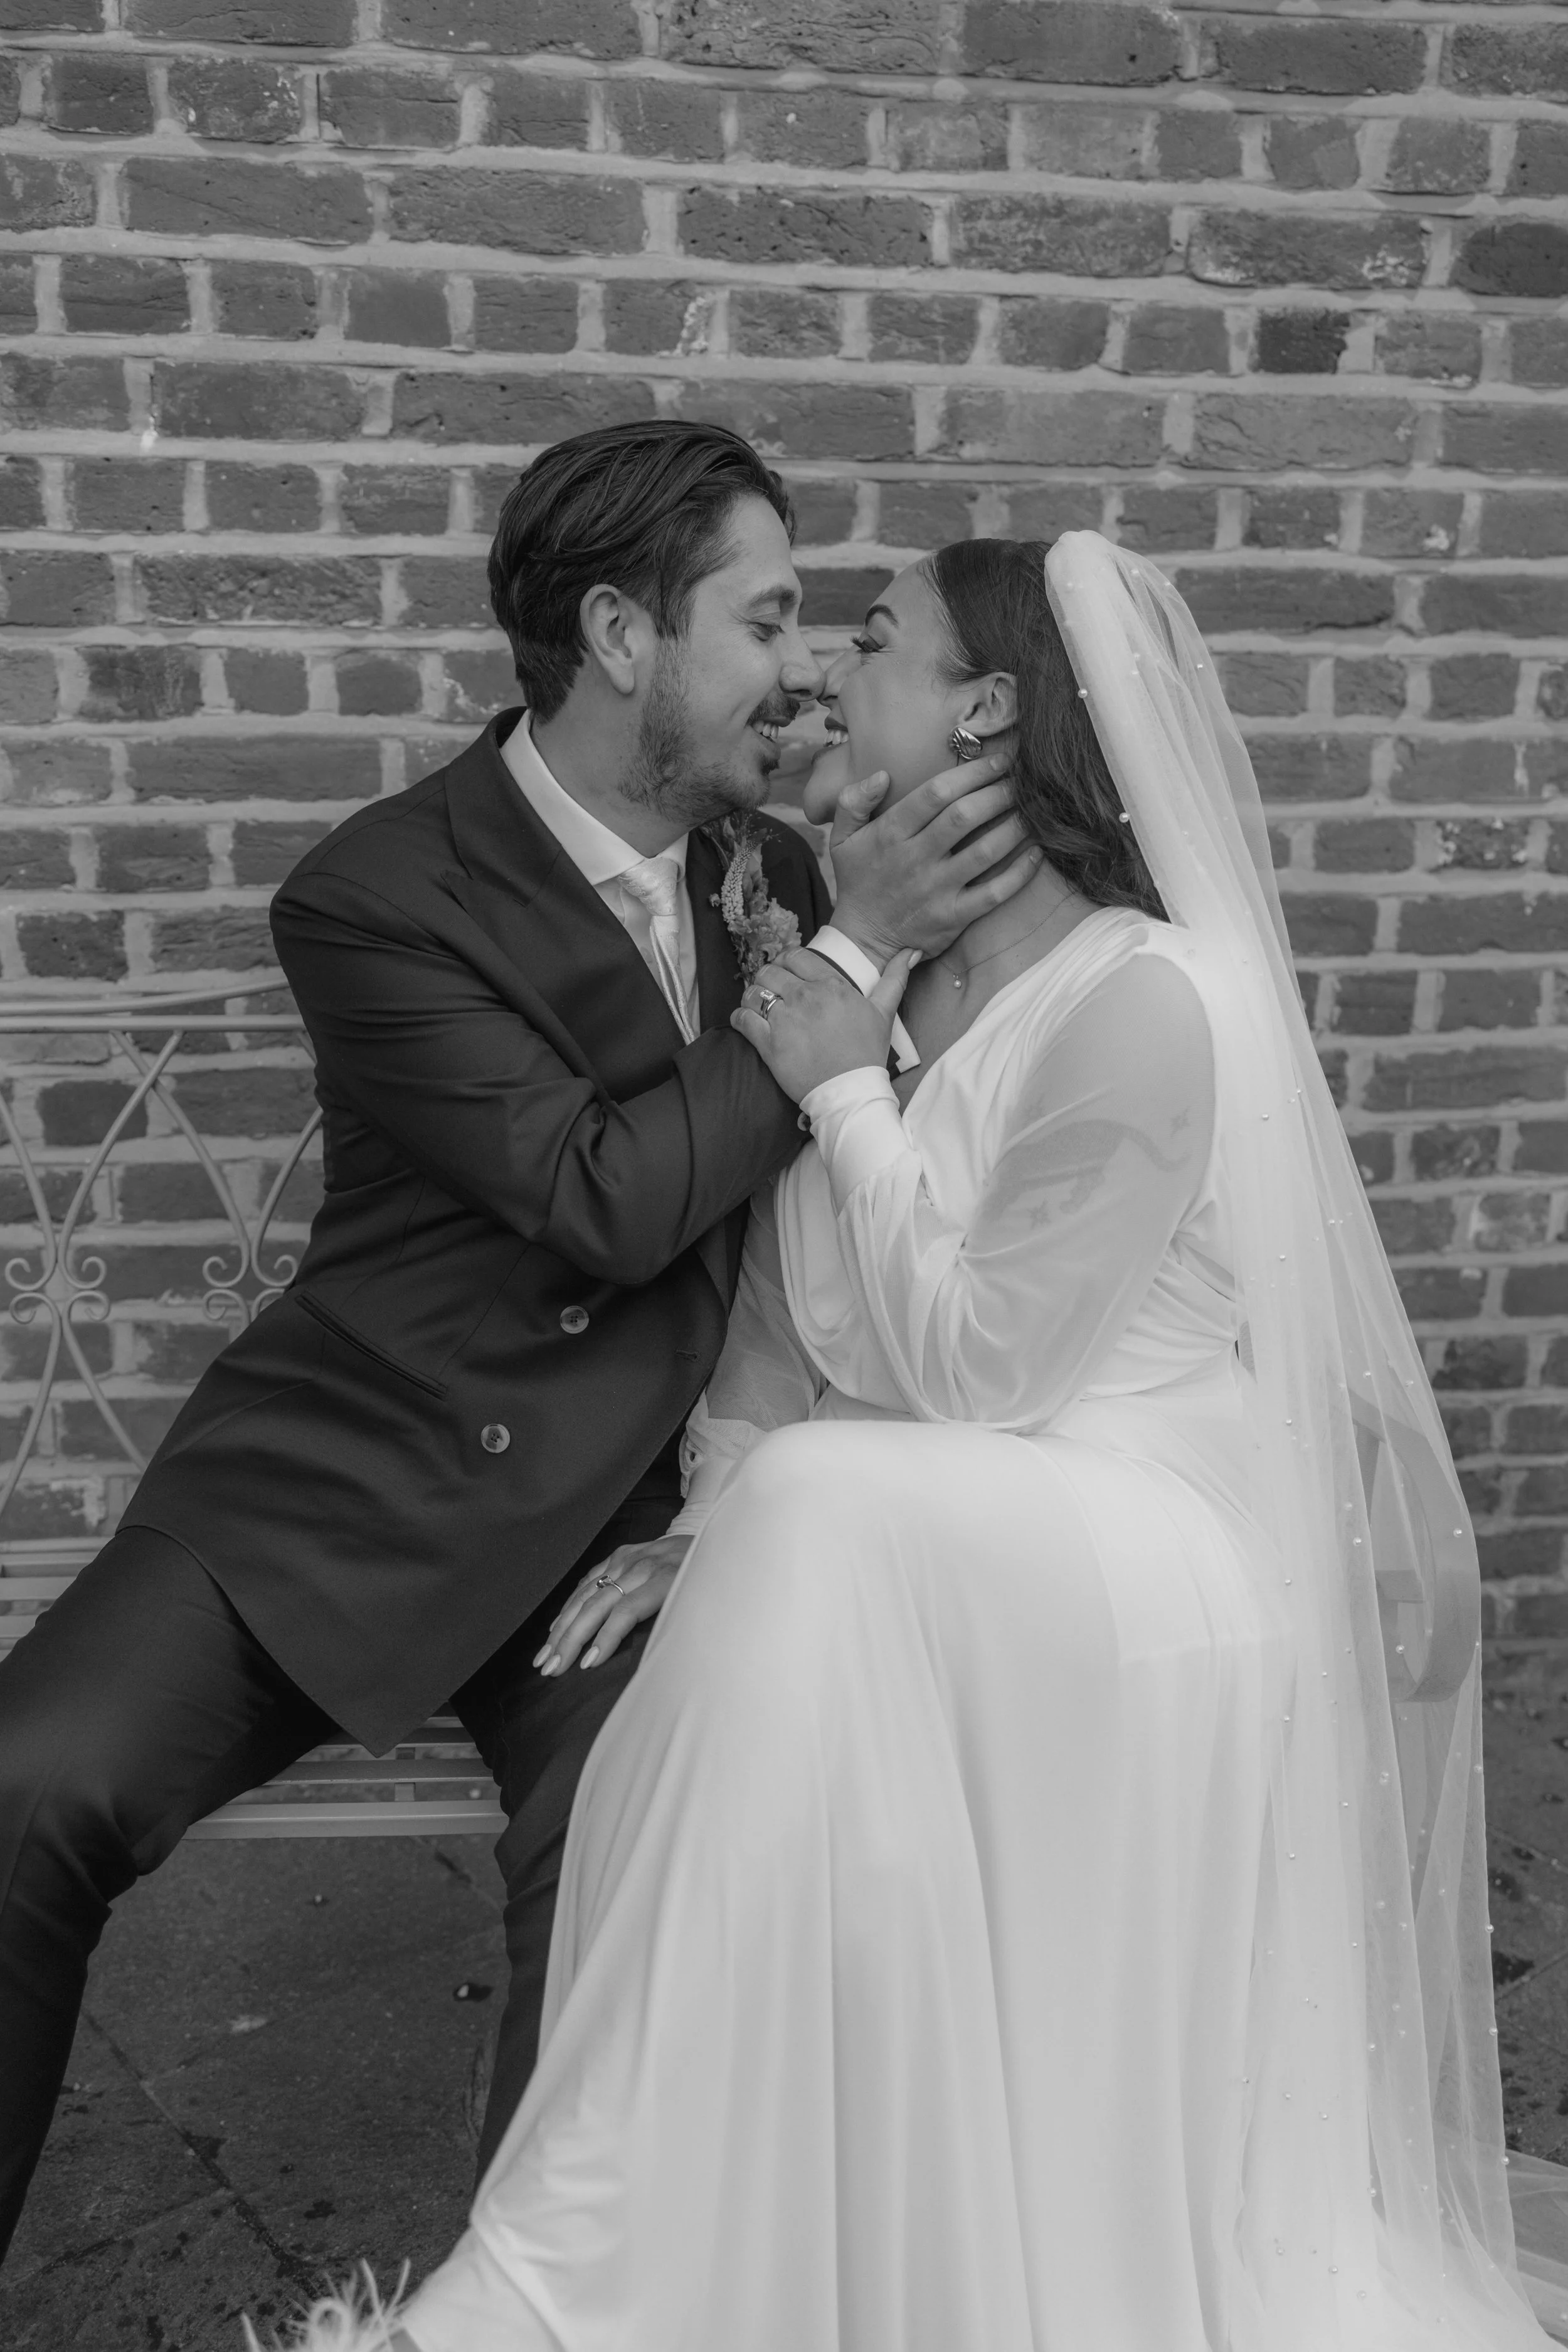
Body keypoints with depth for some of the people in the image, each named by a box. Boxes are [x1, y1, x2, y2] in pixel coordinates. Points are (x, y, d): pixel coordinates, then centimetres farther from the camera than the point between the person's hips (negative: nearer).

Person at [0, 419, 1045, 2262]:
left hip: (631, 1507, 4)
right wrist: (857, 949, -19)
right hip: (355, 1484, -3)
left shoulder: (769, 867, 4)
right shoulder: (377, 900, -13)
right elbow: (602, 1199, -20)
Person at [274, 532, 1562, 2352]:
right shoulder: (877, 972, 6)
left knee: (820, 1536, -32)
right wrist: (713, 1528, -7)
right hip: (938, 1593, 7)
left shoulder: (1141, 1003, -16)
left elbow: (963, 1370, -17)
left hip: (1139, 1592, -7)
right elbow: (784, 1313, 8)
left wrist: (846, 1093, -12)